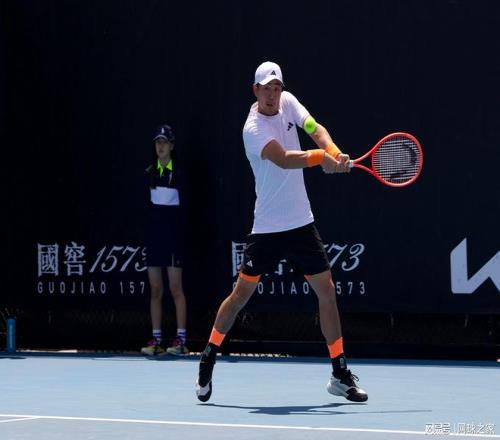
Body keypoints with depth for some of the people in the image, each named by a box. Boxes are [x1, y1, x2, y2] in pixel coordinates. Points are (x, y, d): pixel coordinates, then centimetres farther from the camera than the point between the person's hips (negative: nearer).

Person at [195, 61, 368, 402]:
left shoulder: (288, 102, 4)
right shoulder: (253, 129, -15)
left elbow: (316, 129, -6)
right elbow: (284, 159, -28)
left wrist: (335, 153, -24)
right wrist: (322, 157, -34)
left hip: (302, 223, 6)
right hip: (267, 229, -5)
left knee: (327, 291, 2)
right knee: (242, 294, -1)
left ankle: (341, 374, 9)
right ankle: (207, 362, 16)